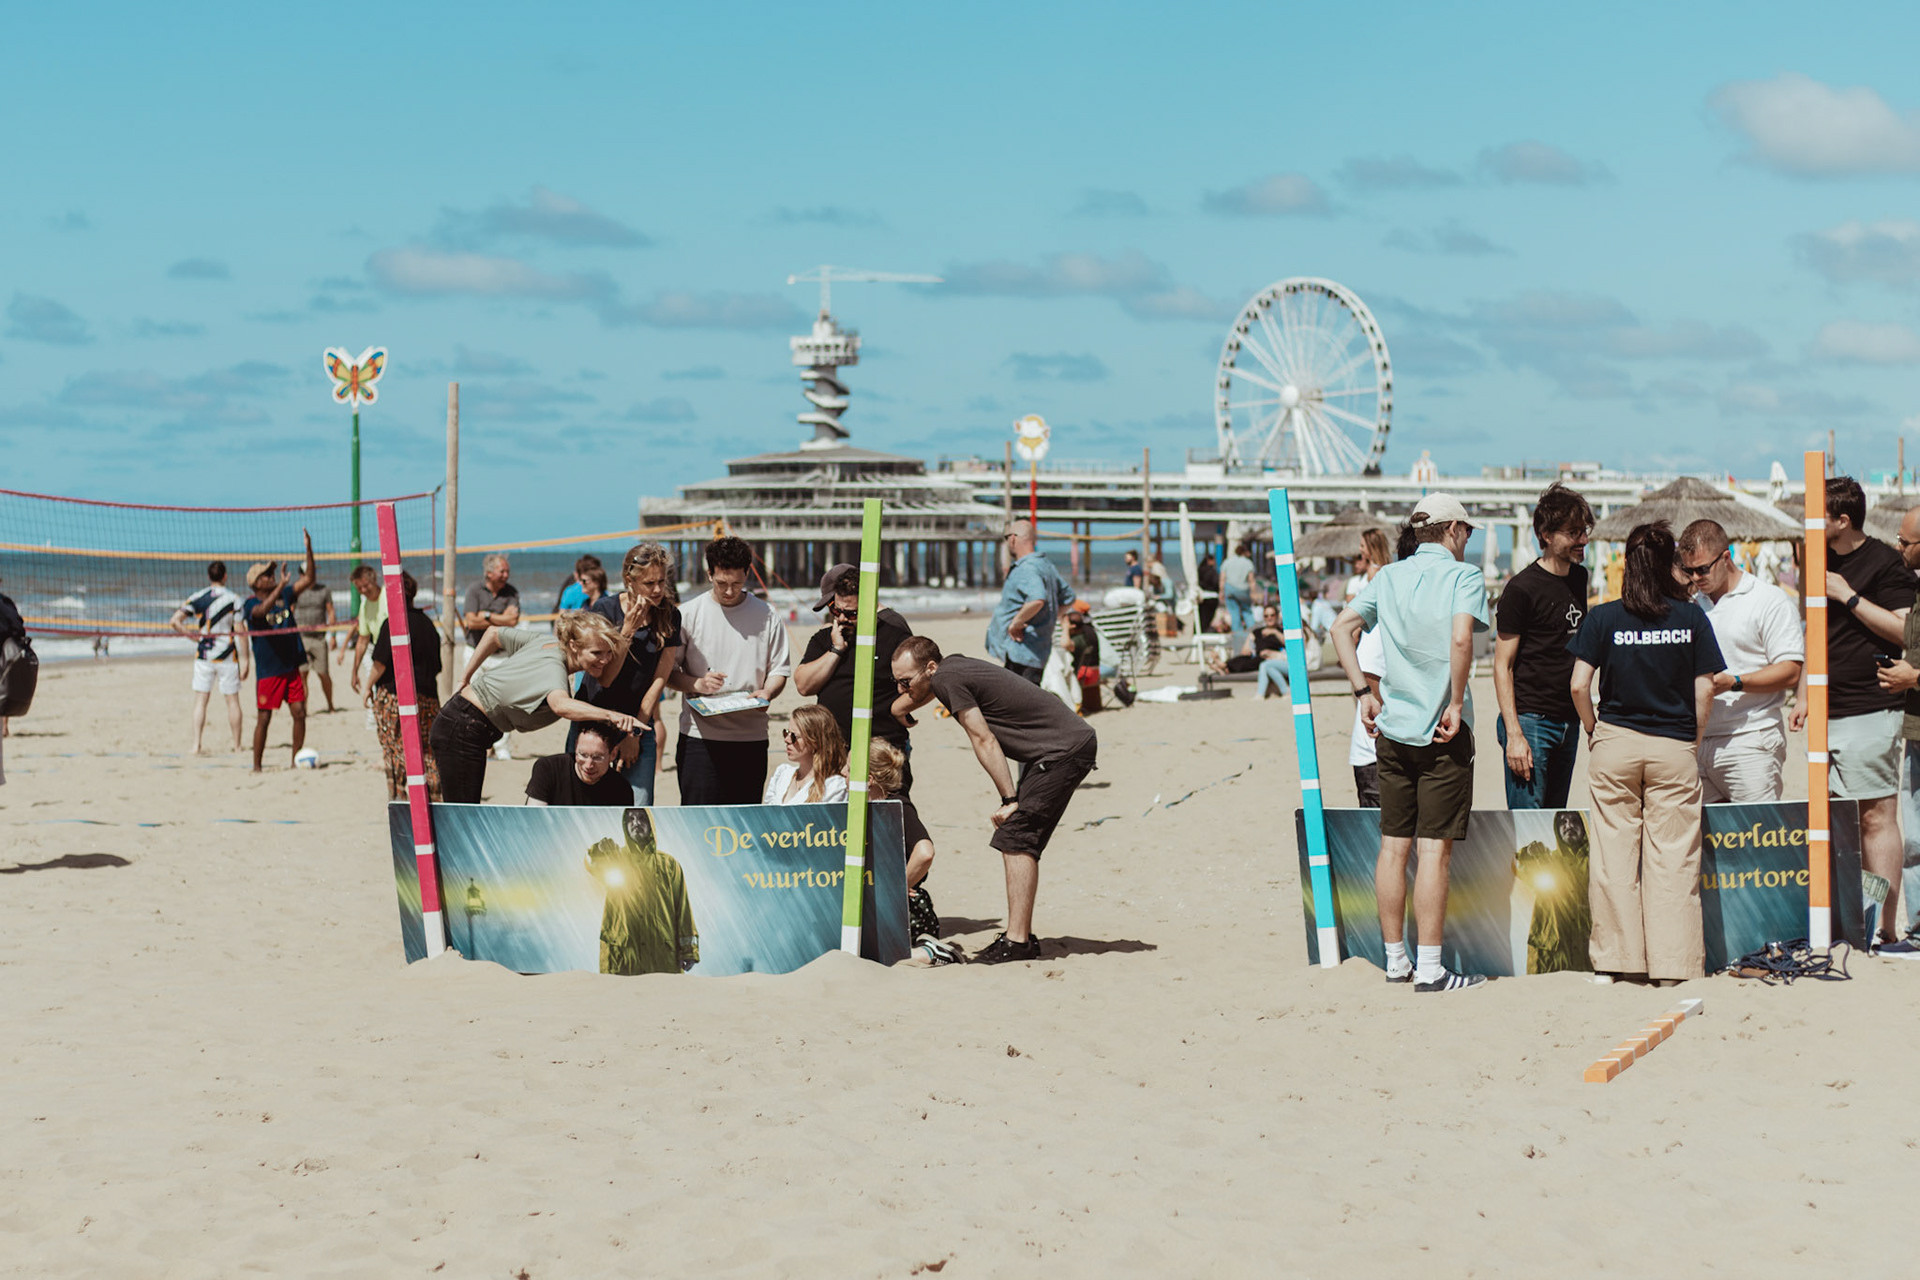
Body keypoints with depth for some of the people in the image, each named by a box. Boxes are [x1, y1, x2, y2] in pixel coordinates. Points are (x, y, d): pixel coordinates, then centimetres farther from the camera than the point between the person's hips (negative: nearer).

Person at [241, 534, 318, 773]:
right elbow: (262, 610, -31)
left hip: (291, 668, 5)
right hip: (267, 671, -5)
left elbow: (308, 579, 5)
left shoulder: (284, 595, 8)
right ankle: (256, 766, 7)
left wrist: (309, 549, -7)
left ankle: (296, 760, 12)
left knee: (299, 713, 1)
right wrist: (281, 584, -39)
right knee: (264, 718, -2)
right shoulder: (250, 604, -8)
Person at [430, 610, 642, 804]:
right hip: (463, 730, -10)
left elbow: (495, 633, 12)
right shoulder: (552, 667, -29)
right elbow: (561, 705, -53)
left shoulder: (549, 643, -1)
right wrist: (610, 715, -66)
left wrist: (465, 679, 16)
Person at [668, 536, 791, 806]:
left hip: (751, 737, 2)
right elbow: (667, 672, 4)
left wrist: (766, 693, -12)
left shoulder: (766, 616, 7)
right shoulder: (689, 615, 3)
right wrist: (697, 684, -14)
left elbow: (779, 671, 9)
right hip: (700, 736, -1)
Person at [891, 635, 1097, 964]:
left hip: (1066, 749, -10)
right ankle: (1020, 935, 12)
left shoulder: (947, 679, -14)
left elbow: (984, 741, -15)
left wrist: (1009, 799, -13)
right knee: (1015, 841, 11)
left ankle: (1017, 941, -17)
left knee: (1016, 839, -14)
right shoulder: (951, 667, 12)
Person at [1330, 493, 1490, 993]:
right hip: (1443, 730, -5)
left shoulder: (1389, 577, 10)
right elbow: (1460, 638, -22)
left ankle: (1395, 960, 17)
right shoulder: (1464, 576, -6)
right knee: (1434, 848, -4)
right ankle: (1430, 968, -3)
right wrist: (1456, 704, -14)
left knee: (1393, 845, 10)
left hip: (1392, 727, 5)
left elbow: (1342, 626, 3)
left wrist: (1363, 693, 5)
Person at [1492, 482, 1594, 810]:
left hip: (1568, 721, 7)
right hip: (1531, 721, -7)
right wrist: (1514, 735, -17)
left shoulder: (1578, 578, 11)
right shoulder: (1522, 588, -10)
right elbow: (1503, 666, -10)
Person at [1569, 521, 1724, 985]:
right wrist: (1694, 741, 10)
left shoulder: (1601, 618, -3)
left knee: (1614, 854, 6)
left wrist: (1595, 731, 9)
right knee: (1672, 857, 3)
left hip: (1615, 743, 0)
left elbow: (1579, 686, -7)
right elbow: (1705, 690, -2)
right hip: (1675, 749, 0)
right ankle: (1671, 964, 2)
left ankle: (1615, 960, 9)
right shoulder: (1691, 617, -1)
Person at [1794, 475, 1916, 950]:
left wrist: (1848, 596, -15)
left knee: (1876, 817, -7)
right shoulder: (1820, 561, 17)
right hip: (1828, 713, 8)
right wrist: (1804, 696, 20)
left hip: (1870, 710, -8)